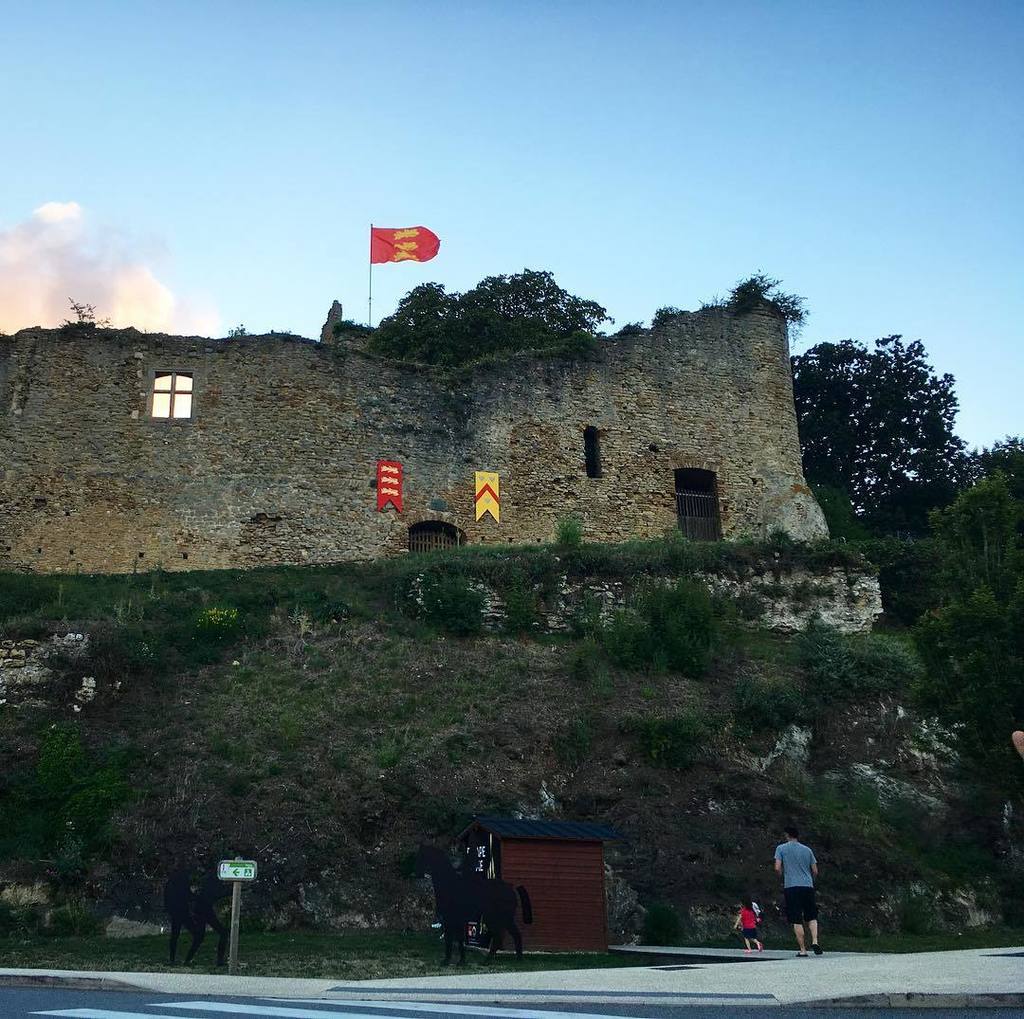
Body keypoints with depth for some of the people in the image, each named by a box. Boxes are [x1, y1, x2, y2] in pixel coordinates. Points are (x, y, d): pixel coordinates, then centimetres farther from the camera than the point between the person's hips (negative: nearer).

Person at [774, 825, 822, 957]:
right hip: (808, 887, 2)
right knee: (812, 917, 14)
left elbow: (777, 868, -6)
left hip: (791, 887, -2)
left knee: (797, 921, 0)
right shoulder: (807, 850, 12)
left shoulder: (781, 848, 3)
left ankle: (803, 950, -1)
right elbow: (815, 871, 11)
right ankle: (814, 942, -6)